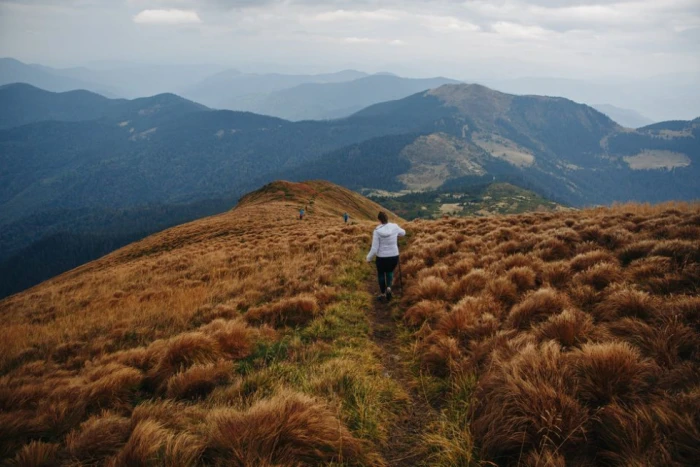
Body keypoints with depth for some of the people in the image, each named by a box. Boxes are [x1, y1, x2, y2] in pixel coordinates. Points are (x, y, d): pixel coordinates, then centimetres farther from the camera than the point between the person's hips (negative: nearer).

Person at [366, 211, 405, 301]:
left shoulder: (377, 231, -18)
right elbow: (403, 233, 14)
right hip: (394, 256, 2)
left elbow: (374, 249, -16)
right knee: (390, 272, 31)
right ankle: (389, 288, 7)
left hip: (382, 258, -2)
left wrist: (368, 258, 1)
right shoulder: (394, 227, -11)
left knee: (381, 274, 27)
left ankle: (383, 294, 37)